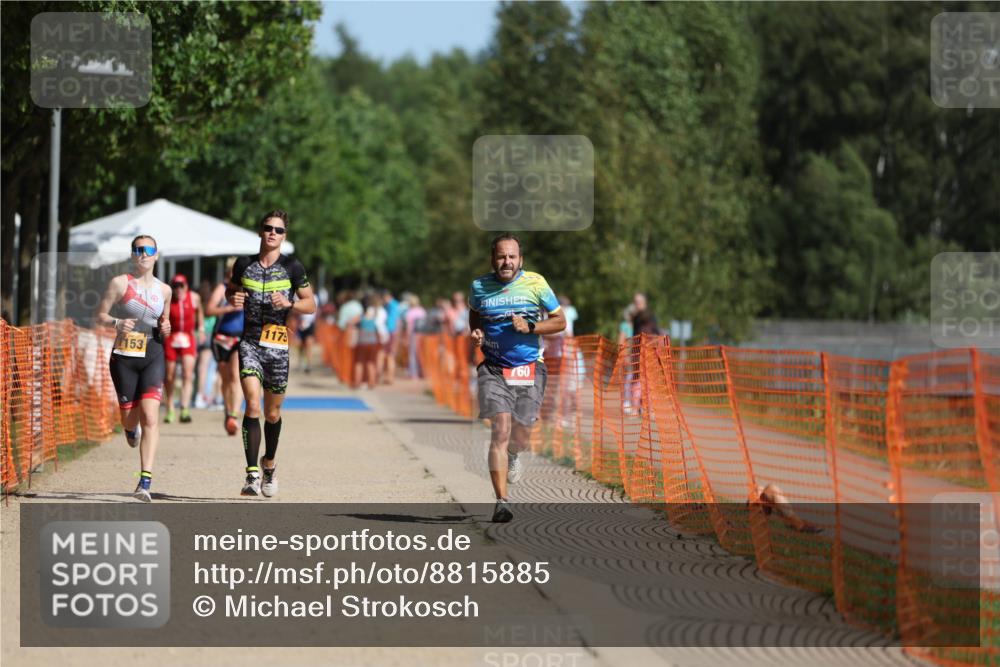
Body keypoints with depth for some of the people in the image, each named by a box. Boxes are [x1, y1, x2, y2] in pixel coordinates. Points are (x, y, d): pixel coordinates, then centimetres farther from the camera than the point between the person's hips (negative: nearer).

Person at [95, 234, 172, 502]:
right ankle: (132, 428, 47)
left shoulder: (164, 290, 8)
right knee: (129, 418, 5)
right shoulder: (120, 283, -1)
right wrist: (117, 323, -19)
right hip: (124, 357, -1)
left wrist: (166, 328, 0)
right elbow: (100, 315, 1)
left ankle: (145, 481, -19)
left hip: (153, 357, 1)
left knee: (150, 416, -16)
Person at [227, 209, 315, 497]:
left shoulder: (292, 268, 1)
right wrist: (233, 299, -1)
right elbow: (230, 290, 23)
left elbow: (310, 304, 5)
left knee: (272, 412, 10)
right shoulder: (244, 265, 6)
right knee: (253, 404, -17)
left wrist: (288, 304, -15)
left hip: (278, 346, 0)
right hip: (249, 342, 0)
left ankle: (269, 464, 36)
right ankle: (252, 474, -21)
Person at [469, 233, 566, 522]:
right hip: (494, 369, -1)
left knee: (521, 437, 5)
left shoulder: (535, 283, -3)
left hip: (529, 368, 1)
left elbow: (560, 321, 3)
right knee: (500, 430, -16)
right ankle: (502, 502, -15)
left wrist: (530, 327, -13)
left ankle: (512, 456, 45)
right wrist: (476, 332, 0)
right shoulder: (479, 287, 0)